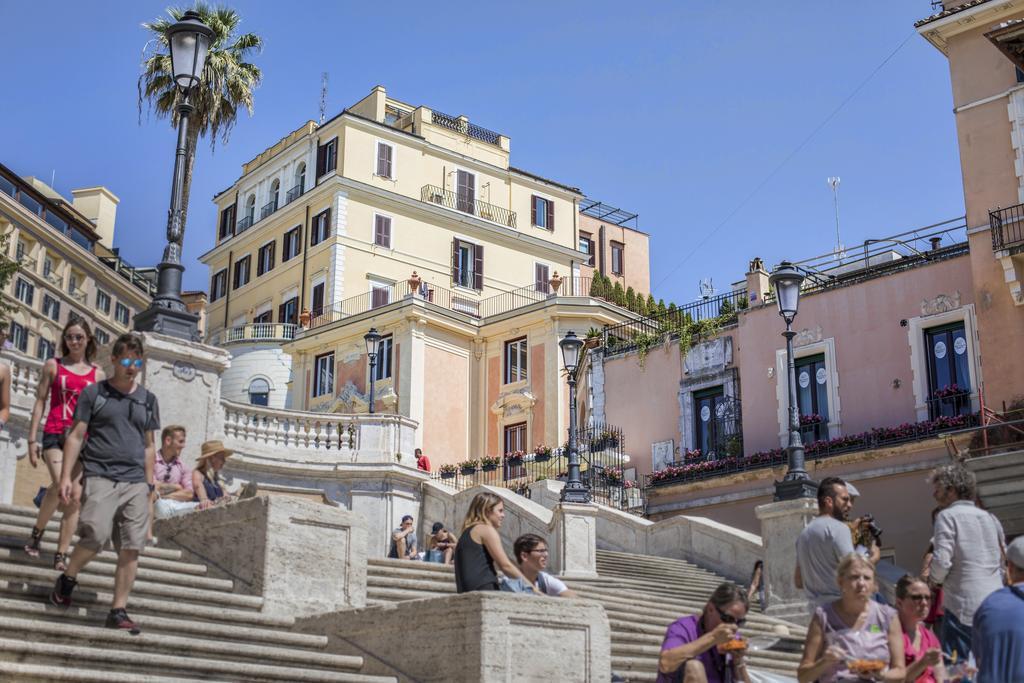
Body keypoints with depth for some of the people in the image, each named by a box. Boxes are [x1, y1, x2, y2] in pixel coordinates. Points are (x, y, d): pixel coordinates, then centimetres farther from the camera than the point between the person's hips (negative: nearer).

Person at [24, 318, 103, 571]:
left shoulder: (98, 374, 13)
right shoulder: (53, 366, 9)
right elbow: (40, 402, 9)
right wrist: (32, 439, 2)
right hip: (55, 434, -2)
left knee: (75, 498, -3)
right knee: (60, 486, -23)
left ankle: (61, 555, 3)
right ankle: (37, 533, 2)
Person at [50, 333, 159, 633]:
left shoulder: (148, 400, 14)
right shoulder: (93, 393, 4)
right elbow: (75, 436, 3)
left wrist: (149, 485, 13)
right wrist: (66, 477, -4)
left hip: (135, 482, 4)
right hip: (100, 476, -3)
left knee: (131, 547, -3)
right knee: (96, 536, -19)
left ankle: (119, 611, 4)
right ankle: (67, 578, 9)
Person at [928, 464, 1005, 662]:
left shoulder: (947, 516, -4)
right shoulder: (991, 518, 16)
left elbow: (942, 561, -13)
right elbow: (1003, 563, 19)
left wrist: (934, 579, 5)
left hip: (964, 608, -7)